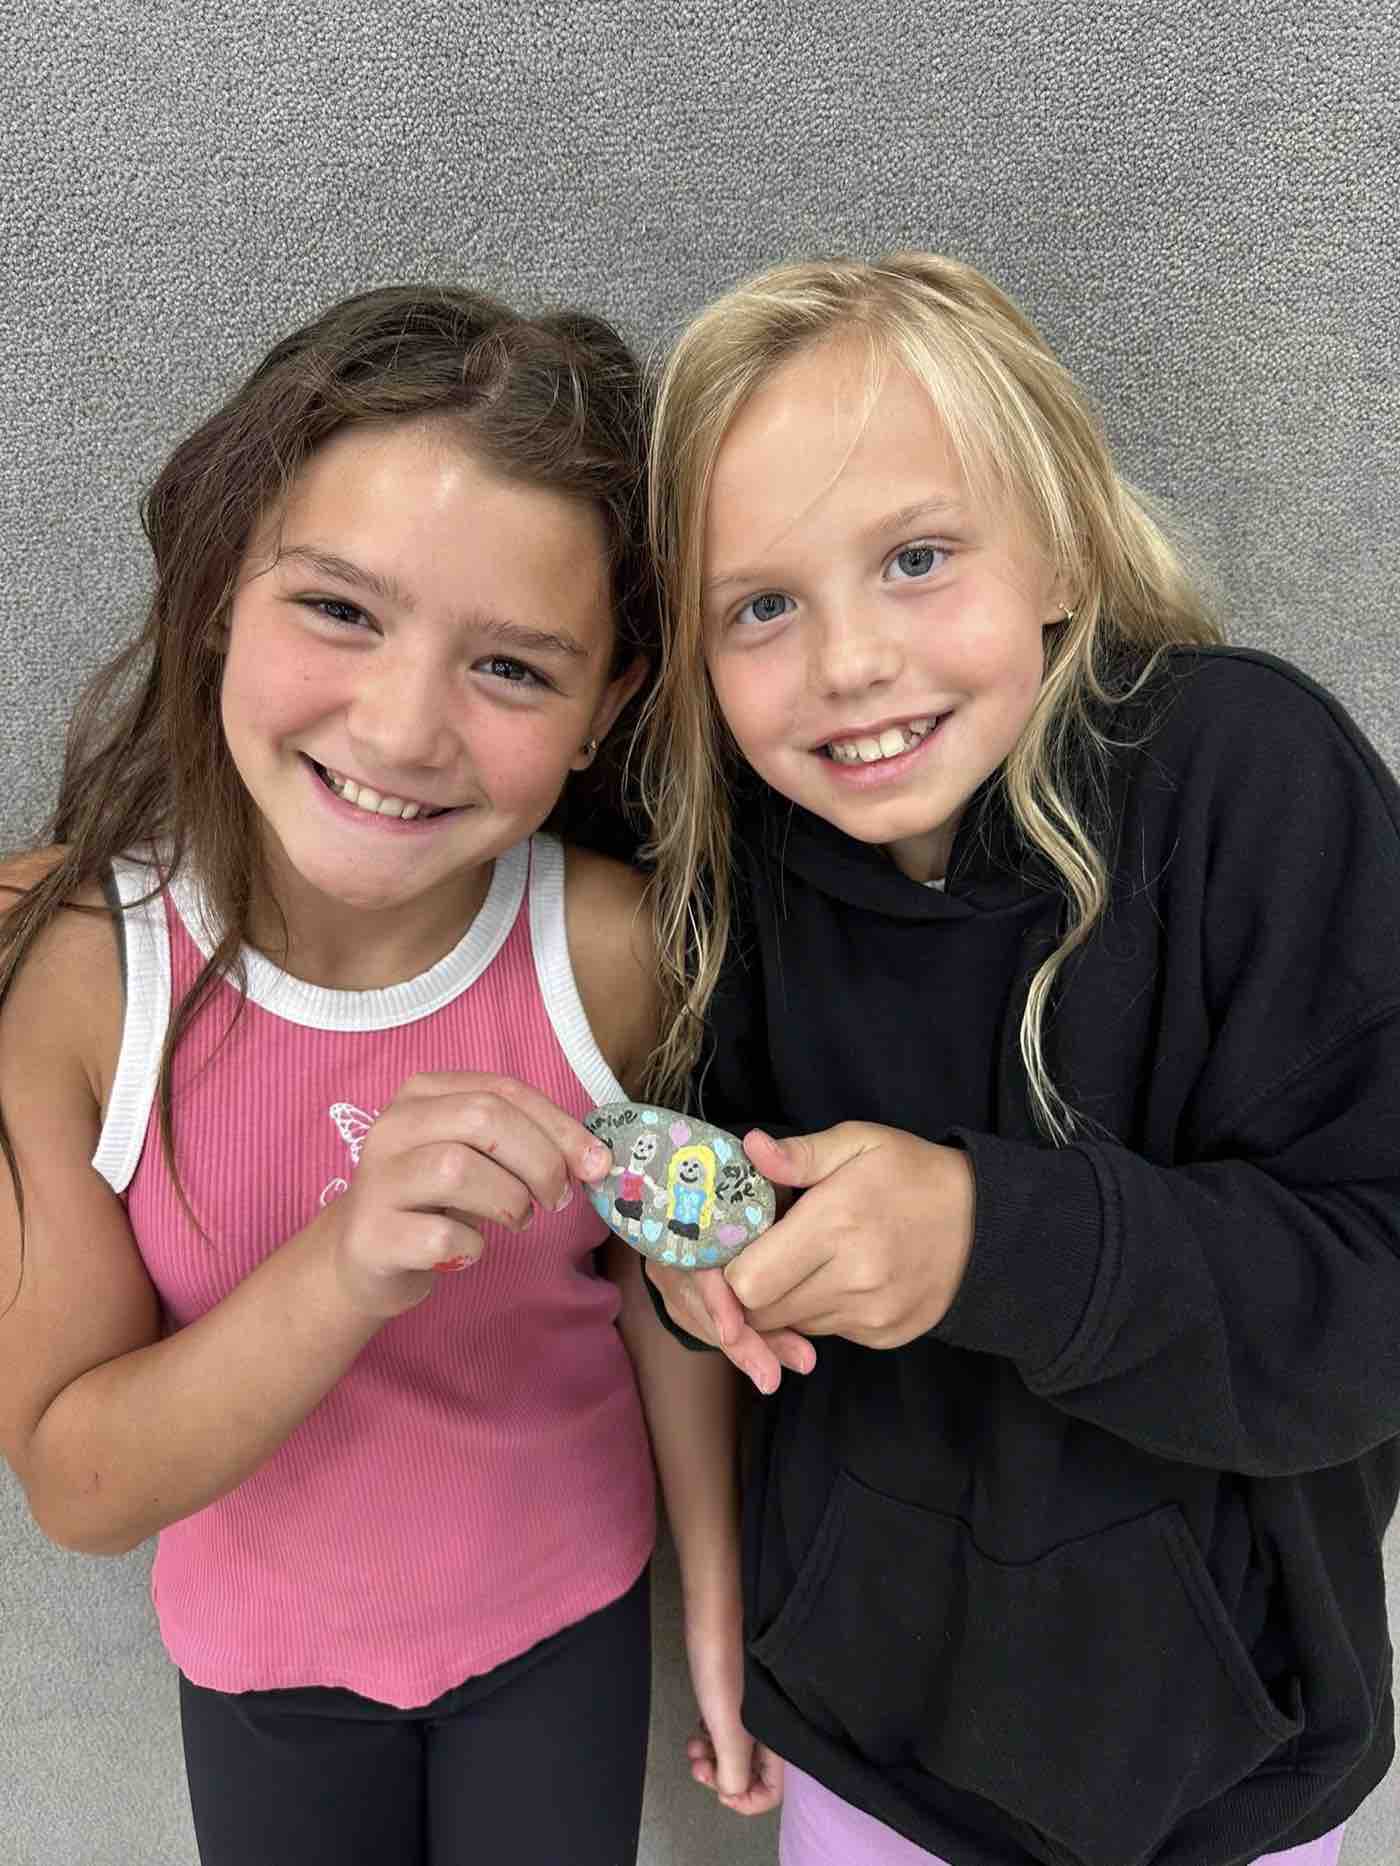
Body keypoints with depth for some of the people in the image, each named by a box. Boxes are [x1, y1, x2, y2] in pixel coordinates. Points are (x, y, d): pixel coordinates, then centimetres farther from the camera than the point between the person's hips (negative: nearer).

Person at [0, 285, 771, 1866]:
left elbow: (658, 1277, -8)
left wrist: (717, 1598, 5)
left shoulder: (614, 950, -26)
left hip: (566, 1616, 0)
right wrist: (349, 1266, -41)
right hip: (263, 1650, 0)